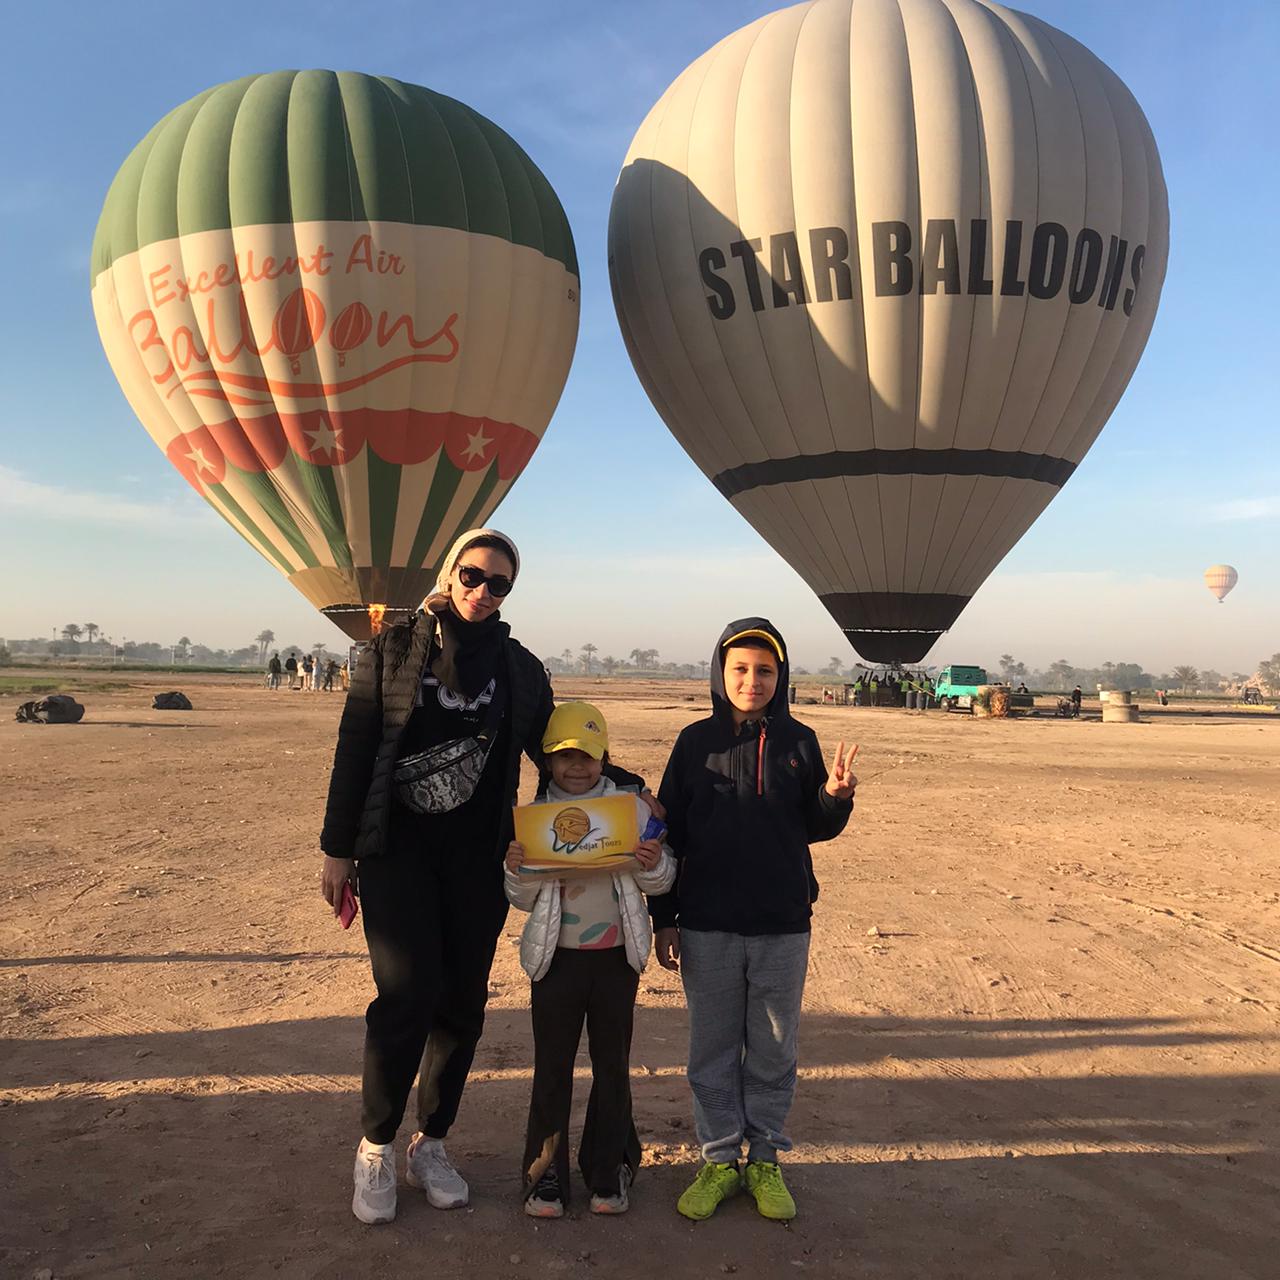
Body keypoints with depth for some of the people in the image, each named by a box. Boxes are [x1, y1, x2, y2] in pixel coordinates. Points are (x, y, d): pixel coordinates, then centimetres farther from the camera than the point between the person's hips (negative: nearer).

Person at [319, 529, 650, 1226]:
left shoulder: (519, 668, 7)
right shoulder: (393, 649, 1)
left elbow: (555, 752, 14)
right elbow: (354, 750, 0)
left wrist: (627, 786, 1)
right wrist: (337, 849, -3)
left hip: (477, 856, 3)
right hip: (398, 850, -2)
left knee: (462, 1001, 5)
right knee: (409, 994, -10)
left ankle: (431, 1144, 24)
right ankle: (376, 1148, 11)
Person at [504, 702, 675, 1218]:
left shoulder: (631, 808, -2)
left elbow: (660, 882, 4)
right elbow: (524, 900, 3)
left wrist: (655, 865, -18)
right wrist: (516, 872, -17)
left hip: (616, 956, 0)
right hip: (556, 956, 0)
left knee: (612, 1063, 11)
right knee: (552, 1065, 8)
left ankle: (609, 1170, 27)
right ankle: (545, 1174, 22)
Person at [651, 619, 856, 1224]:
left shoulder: (798, 741, 0)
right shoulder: (696, 741, -1)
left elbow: (814, 828, 6)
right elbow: (668, 831, 1)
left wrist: (835, 797, -16)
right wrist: (664, 917, 0)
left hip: (782, 927, 1)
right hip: (706, 926, 0)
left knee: (773, 1052, 11)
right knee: (713, 1050, 10)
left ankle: (765, 1161, 27)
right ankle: (719, 1160, 25)